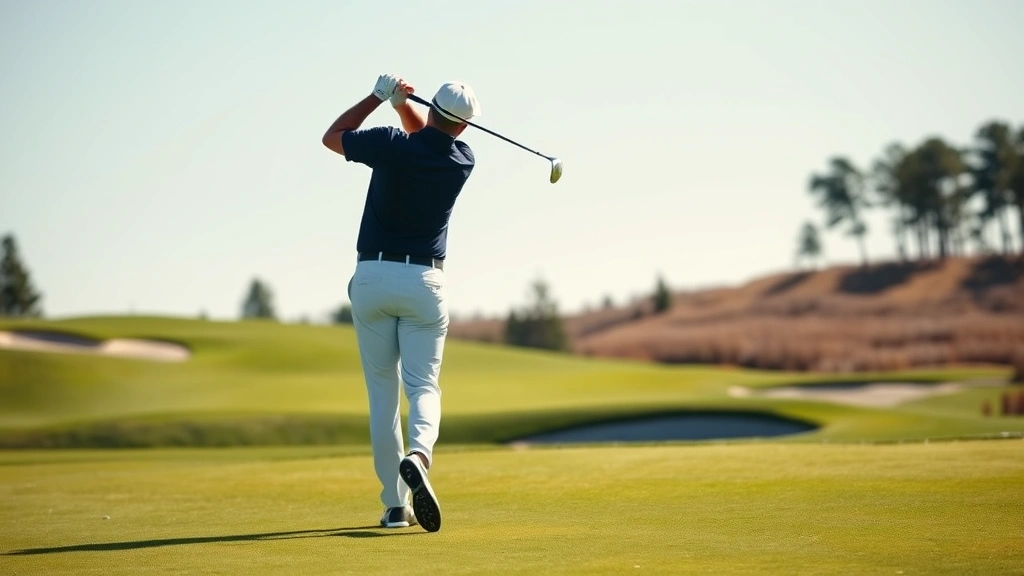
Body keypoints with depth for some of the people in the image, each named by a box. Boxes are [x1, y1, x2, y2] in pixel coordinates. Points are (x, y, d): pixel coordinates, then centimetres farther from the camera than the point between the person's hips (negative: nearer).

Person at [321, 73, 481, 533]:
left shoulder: (393, 145, -11)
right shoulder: (463, 160, 0)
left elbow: (332, 137, 7)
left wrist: (380, 96, 8)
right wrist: (401, 102, 2)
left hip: (371, 278, 0)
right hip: (424, 282, 1)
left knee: (382, 392, 7)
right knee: (423, 386, 3)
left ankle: (395, 505, 6)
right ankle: (418, 455, -31)